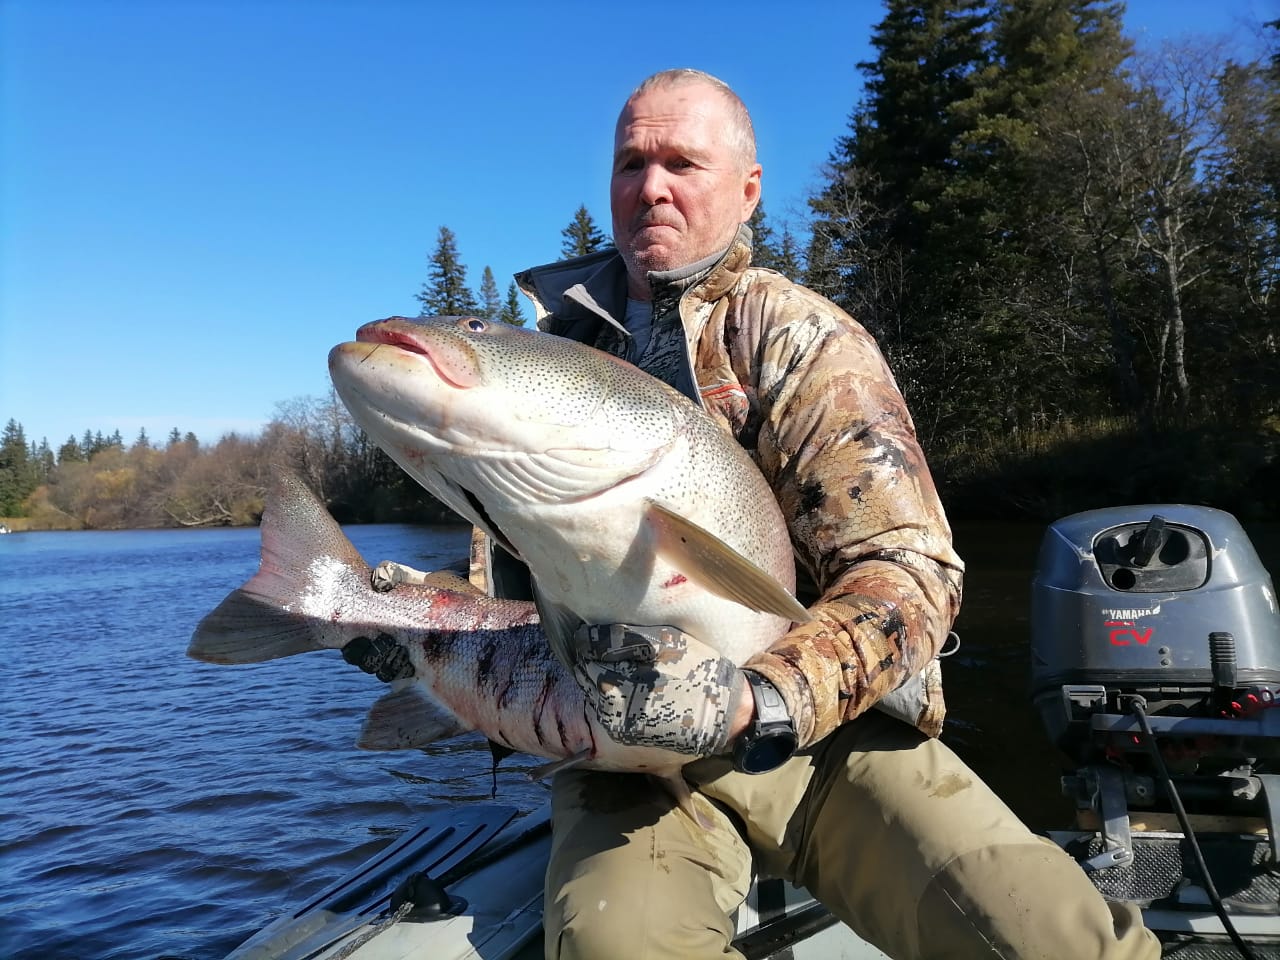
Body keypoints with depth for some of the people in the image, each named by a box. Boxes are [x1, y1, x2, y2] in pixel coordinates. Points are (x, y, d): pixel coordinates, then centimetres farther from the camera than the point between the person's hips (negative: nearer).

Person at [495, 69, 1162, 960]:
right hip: (631, 764, 2)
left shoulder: (802, 340, -2)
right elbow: (507, 560, 19)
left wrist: (756, 702, -29)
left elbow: (908, 572, -12)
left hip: (827, 735, -1)